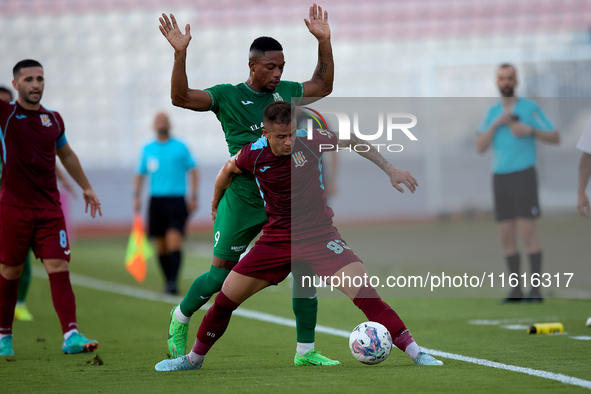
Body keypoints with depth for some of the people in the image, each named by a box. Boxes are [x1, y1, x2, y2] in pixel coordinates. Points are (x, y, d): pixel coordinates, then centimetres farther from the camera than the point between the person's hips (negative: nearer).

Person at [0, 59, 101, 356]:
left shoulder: (54, 119, 9)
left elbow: (66, 154, 26)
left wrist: (85, 187, 29)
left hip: (49, 208, 3)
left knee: (59, 269, -8)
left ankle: (71, 336, -13)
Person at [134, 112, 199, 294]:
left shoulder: (180, 147, 3)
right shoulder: (147, 149, 11)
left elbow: (193, 170, 7)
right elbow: (140, 174, 20)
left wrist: (194, 196, -1)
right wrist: (136, 196, 6)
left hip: (176, 201, -3)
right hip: (156, 200, 3)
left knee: (174, 241, -17)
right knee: (161, 245, 5)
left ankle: (173, 282, -20)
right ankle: (168, 280, 17)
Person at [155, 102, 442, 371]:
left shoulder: (310, 140, -16)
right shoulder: (254, 154, -12)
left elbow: (354, 141, 1)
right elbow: (228, 170, 12)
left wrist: (390, 169, -2)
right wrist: (215, 206, 24)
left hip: (319, 235, -2)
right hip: (277, 238, 2)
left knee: (363, 291, -21)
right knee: (226, 297, -1)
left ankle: (415, 352, -16)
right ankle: (194, 358, 22)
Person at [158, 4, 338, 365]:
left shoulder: (285, 92, 9)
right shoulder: (227, 96, -4)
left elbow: (323, 87, 21)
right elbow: (181, 97, -15)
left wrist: (324, 41, 11)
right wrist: (180, 53, -27)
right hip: (241, 200, -4)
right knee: (220, 274, 2)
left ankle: (306, 351, 1)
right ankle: (180, 319, 31)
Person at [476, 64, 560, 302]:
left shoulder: (530, 108, 2)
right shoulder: (492, 112, 14)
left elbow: (555, 138, 1)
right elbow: (480, 147, 5)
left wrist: (530, 130, -14)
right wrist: (497, 123, -7)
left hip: (523, 174, -5)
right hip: (500, 177, 5)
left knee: (527, 232, -12)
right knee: (506, 237, 3)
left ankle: (536, 289, -9)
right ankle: (516, 290, 8)